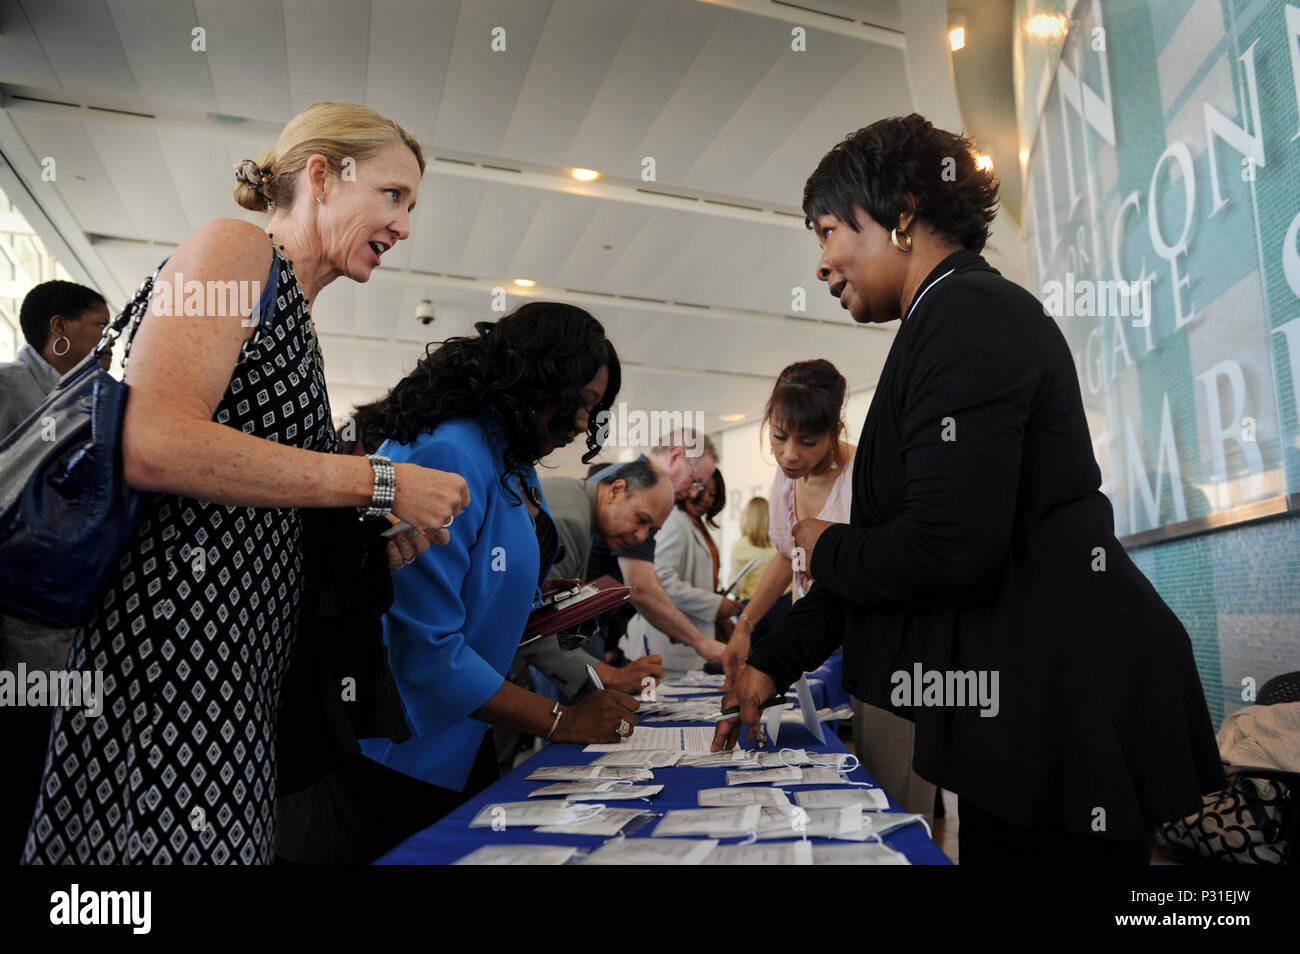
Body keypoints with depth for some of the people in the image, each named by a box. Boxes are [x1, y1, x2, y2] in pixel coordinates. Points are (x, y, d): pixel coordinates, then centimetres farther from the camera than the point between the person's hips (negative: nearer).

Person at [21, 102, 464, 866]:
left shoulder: (295, 318, 20)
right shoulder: (234, 248, -4)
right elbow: (149, 444, -21)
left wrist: (384, 552, 5)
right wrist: (382, 483, -17)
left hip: (246, 655, 9)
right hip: (168, 654, -9)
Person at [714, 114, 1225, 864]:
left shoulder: (972, 317, -15)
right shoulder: (957, 319, 16)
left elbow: (946, 548, -26)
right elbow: (897, 539, 16)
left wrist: (827, 549, -4)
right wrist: (774, 665, 15)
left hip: (1066, 704, -10)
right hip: (1022, 709, 10)